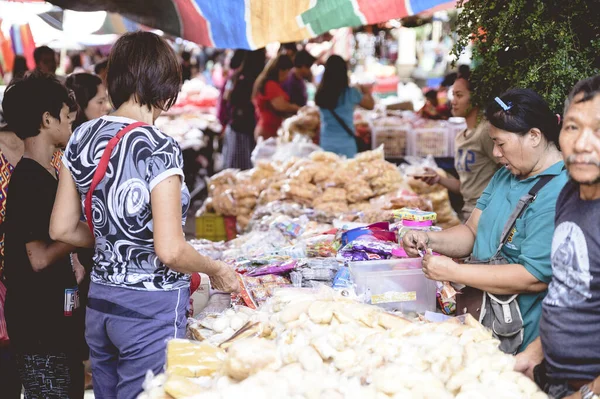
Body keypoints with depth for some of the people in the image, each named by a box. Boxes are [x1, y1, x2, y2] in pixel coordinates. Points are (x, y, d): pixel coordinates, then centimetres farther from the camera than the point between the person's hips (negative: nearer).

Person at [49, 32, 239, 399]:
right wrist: (215, 269, -4)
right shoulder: (159, 149, -19)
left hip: (99, 305, 7)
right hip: (151, 312, -7)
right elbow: (170, 251, -21)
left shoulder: (82, 138, 1)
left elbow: (62, 229, 7)